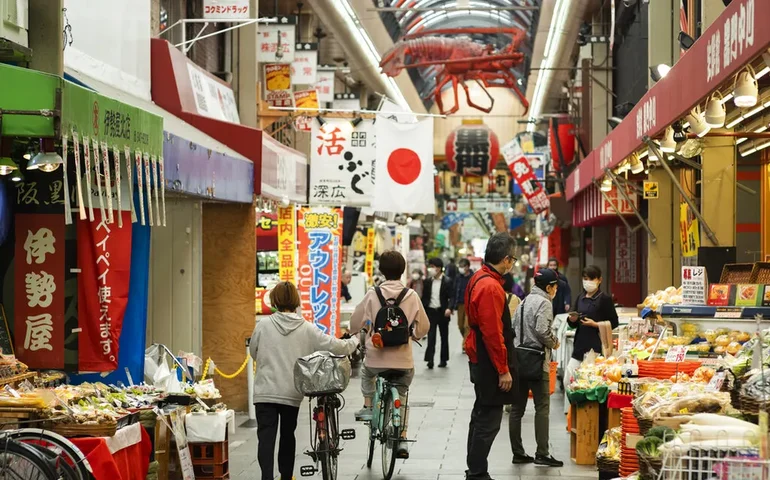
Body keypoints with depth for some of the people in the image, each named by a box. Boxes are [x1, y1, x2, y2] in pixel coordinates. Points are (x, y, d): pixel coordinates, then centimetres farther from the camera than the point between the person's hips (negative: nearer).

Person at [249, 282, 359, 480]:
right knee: (287, 434, 19)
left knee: (266, 436, -4)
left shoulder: (263, 325, -5)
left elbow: (253, 353, 8)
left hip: (265, 393, -2)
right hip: (292, 393, 2)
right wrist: (355, 341, 20)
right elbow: (337, 347, -1)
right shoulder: (307, 329, -4)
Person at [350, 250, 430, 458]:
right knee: (401, 396, 19)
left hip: (377, 357, -1)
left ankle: (368, 407, 27)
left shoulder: (373, 294, -7)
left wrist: (365, 329, 25)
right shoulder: (412, 295, -4)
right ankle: (402, 440, 13)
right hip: (403, 359, 1)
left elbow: (355, 323, 1)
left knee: (367, 373, 35)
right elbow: (424, 326, 3)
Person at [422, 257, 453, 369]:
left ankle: (443, 360, 18)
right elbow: (424, 297, 9)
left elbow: (451, 297, -7)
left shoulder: (447, 281, -5)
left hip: (442, 312, -2)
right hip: (431, 312, 2)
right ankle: (430, 359, -8)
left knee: (444, 337, 9)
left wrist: (449, 308, -23)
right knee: (431, 337, -6)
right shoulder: (427, 281, 6)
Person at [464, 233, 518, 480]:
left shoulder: (479, 279, 10)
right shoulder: (491, 287, -22)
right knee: (488, 422, -5)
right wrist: (503, 370, -18)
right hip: (491, 364, -11)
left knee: (481, 417, 19)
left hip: (480, 361, 11)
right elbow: (493, 333, -24)